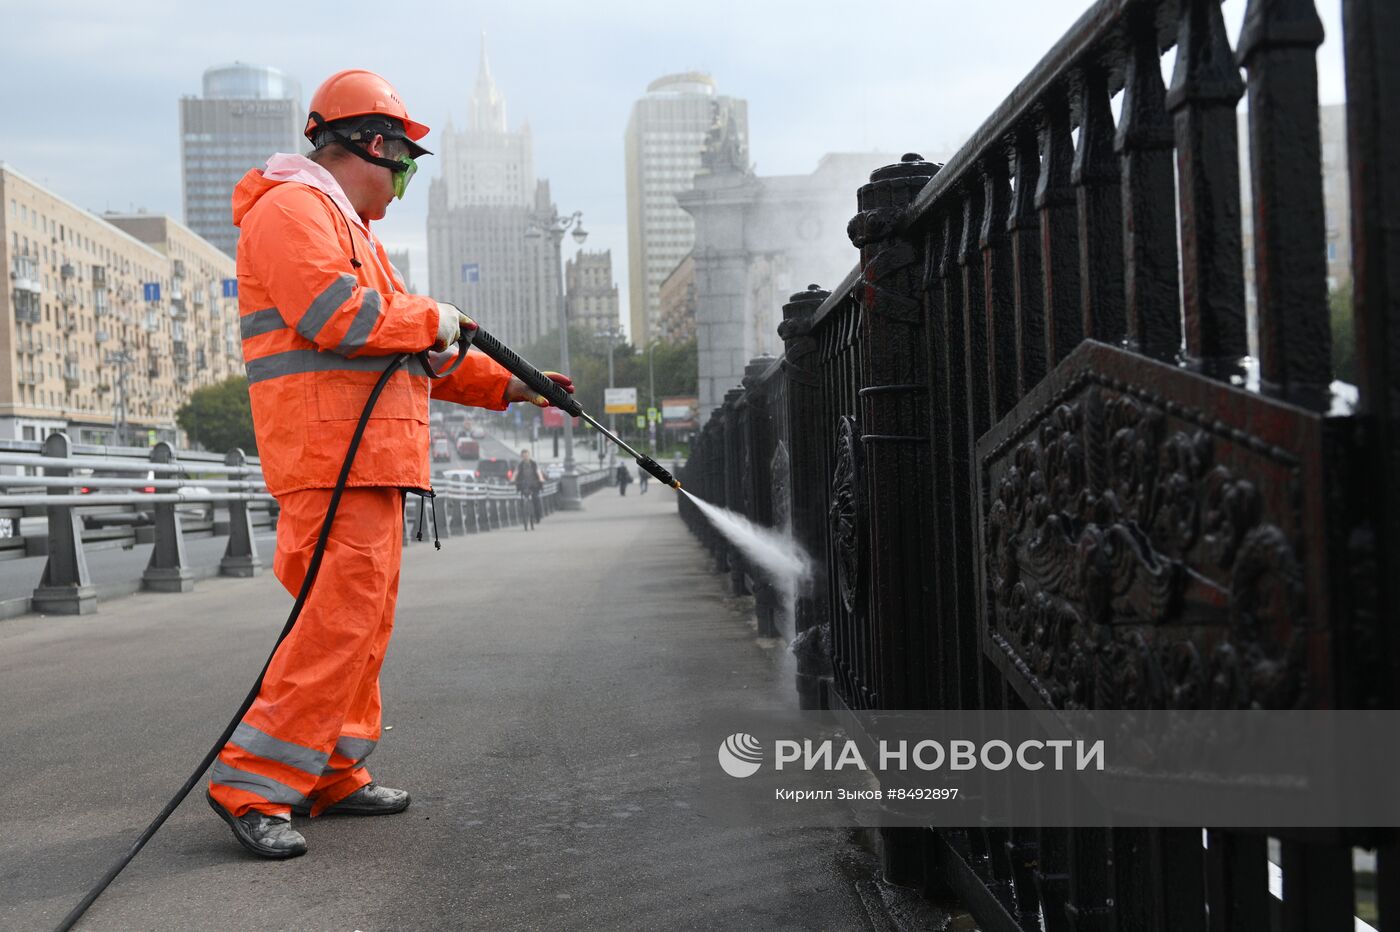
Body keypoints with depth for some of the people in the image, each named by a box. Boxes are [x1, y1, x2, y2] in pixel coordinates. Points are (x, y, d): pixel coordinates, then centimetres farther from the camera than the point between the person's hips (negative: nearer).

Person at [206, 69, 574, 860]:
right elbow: (337, 316, -22)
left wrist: (506, 385, 23)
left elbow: (410, 348, 28)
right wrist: (434, 319, -7)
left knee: (366, 621, 13)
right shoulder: (293, 210, -6)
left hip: (371, 459, 11)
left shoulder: (348, 229, 27)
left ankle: (333, 774, 20)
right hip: (330, 449, -11)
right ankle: (253, 785, -10)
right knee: (338, 620, -14)